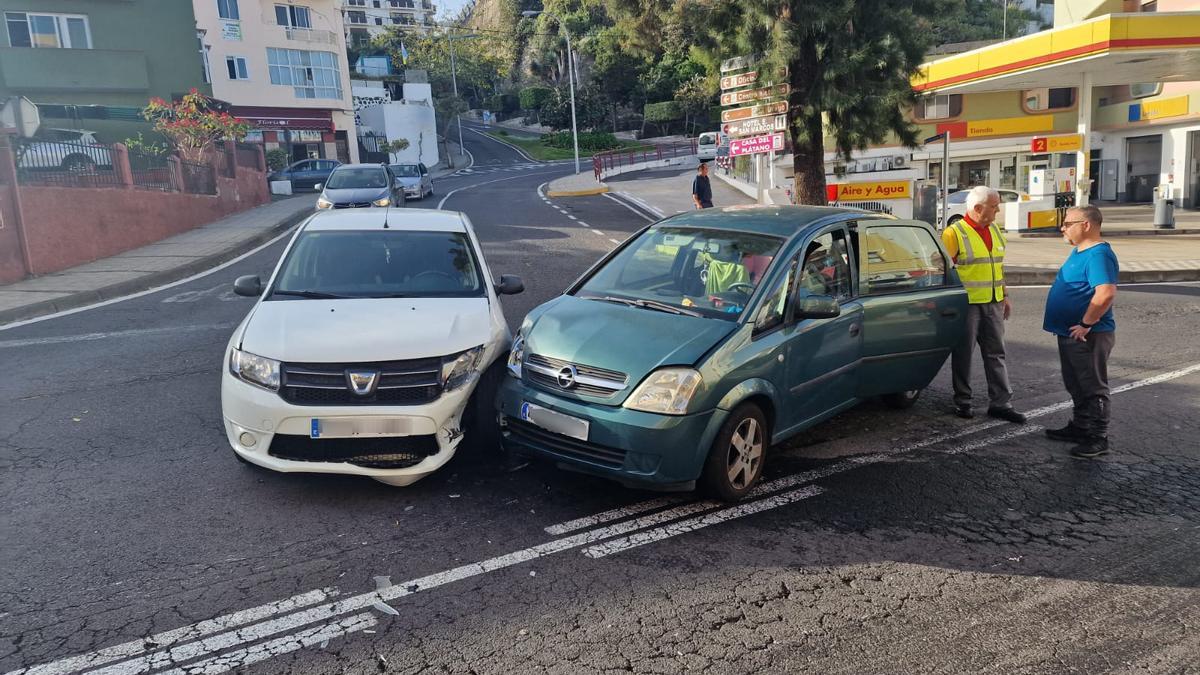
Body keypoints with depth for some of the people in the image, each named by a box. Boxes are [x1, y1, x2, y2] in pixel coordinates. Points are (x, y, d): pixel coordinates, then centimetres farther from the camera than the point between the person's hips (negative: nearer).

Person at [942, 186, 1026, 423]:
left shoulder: (994, 231, 12)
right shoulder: (954, 233, -11)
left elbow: (998, 266, 20)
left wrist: (1005, 296, 18)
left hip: (993, 303, 7)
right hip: (966, 304, -7)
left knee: (996, 352, 9)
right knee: (964, 354, 3)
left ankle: (1000, 403, 15)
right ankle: (962, 402, 15)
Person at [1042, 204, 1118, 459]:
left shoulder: (1098, 255, -20)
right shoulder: (1079, 251, 12)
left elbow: (1106, 293, -32)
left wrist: (1085, 324, -24)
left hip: (1087, 336, -10)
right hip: (1069, 333, 10)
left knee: (1093, 388, 0)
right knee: (1076, 386, 19)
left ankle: (1098, 438, 9)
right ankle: (1079, 427, 32)